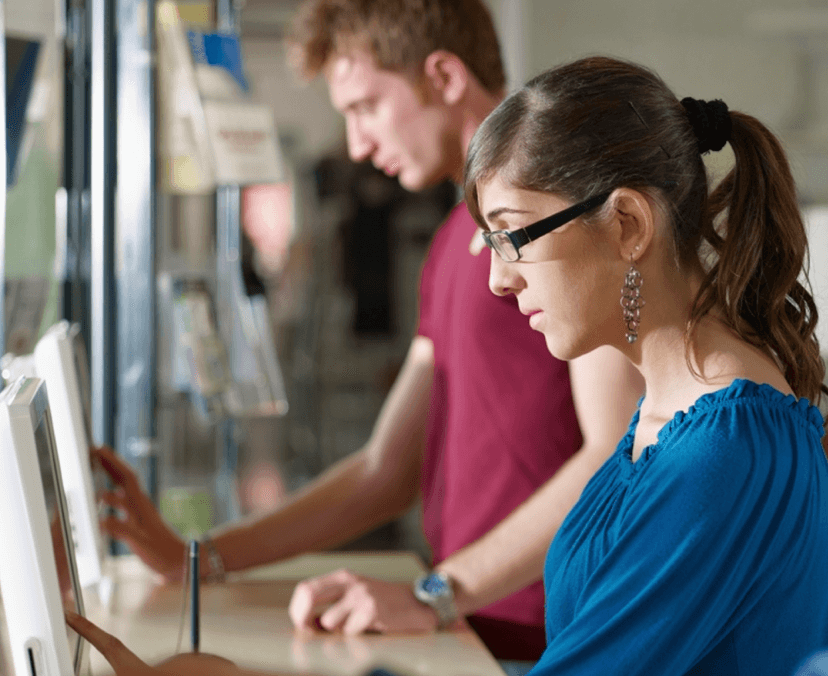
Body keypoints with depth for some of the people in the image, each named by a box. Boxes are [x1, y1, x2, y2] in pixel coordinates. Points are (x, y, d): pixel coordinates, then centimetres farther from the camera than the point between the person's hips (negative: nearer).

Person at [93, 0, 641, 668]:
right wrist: (196, 558, 12)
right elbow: (388, 470, 20)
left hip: (547, 649, -7)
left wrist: (435, 596, -18)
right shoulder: (456, 240, 20)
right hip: (480, 638, 7)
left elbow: (622, 460, -16)